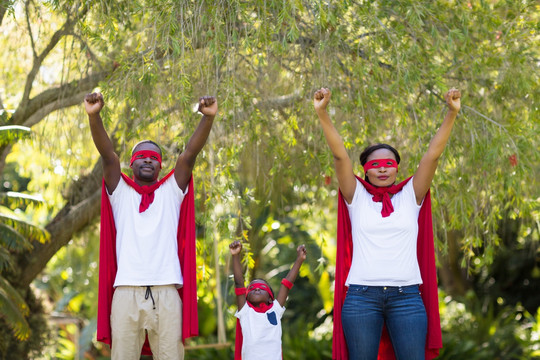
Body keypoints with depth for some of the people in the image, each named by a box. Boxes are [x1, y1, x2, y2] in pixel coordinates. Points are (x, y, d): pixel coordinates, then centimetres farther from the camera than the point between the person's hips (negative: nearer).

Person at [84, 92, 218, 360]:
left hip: (166, 291, 0)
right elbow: (107, 154, 2)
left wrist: (208, 118, -9)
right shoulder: (120, 192, 17)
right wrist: (94, 116, -13)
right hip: (126, 290, 0)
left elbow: (190, 154, 5)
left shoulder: (171, 192, 18)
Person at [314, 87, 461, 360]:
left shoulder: (410, 196, 10)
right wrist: (322, 114, -12)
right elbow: (340, 155, -2)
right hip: (361, 294, 0)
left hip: (407, 294, 0)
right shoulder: (357, 198, 8)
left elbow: (433, 155, 1)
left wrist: (451, 114, -8)